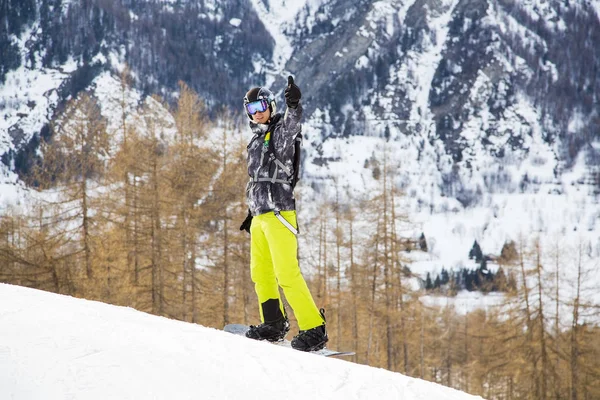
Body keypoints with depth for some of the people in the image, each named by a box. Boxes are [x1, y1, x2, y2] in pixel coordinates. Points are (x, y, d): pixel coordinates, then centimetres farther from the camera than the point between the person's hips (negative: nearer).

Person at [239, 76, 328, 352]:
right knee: (261, 273, 16)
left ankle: (313, 328, -12)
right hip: (260, 215, 9)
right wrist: (252, 211, 27)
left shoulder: (280, 131, -6)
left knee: (287, 273, -14)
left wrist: (294, 106, -52)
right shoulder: (257, 139, 19)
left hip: (279, 212, -9)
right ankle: (274, 324, 28)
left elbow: (291, 126, -32)